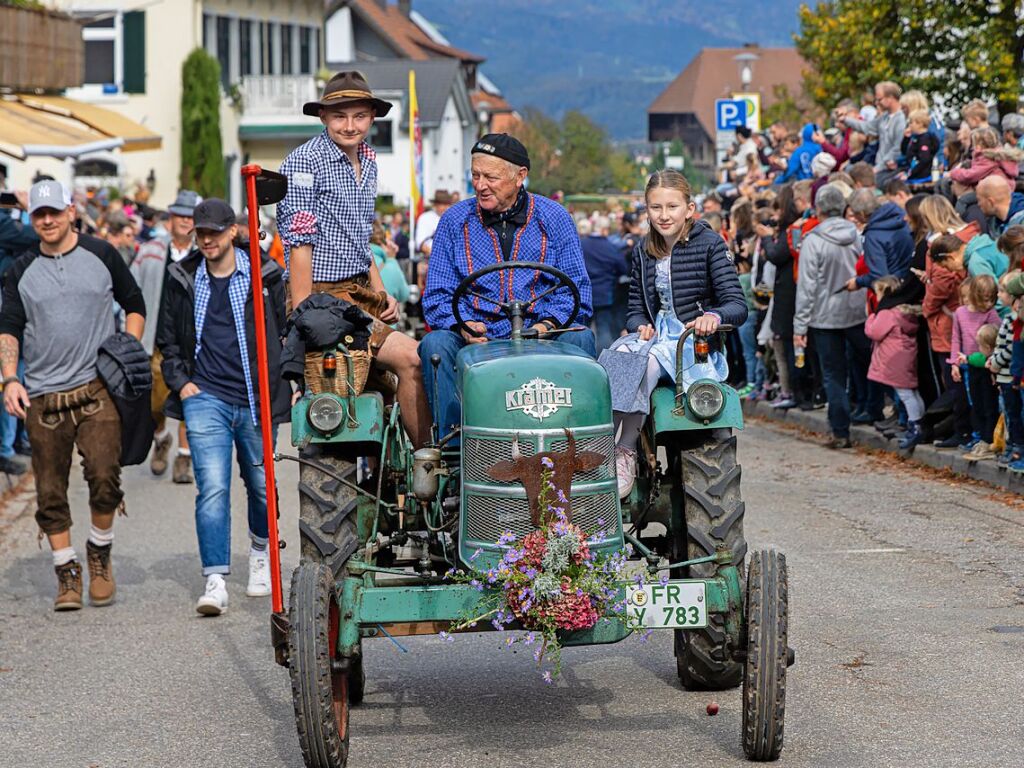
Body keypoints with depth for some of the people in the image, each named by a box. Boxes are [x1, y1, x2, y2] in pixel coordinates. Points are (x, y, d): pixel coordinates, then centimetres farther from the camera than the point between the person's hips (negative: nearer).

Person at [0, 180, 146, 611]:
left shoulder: (101, 255, 6)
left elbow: (134, 304, 16)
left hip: (98, 389, -2)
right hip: (42, 397, 2)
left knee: (104, 477, -16)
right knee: (51, 494, 2)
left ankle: (100, 554, 7)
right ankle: (67, 575, 13)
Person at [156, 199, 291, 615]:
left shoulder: (264, 276, 2)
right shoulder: (182, 279, 7)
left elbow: (288, 331, 9)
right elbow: (168, 339, 17)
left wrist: (289, 384, 1)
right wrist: (180, 382, 4)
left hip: (256, 400, 0)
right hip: (205, 397, 0)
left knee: (260, 484, 12)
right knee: (213, 487, -13)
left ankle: (261, 549, 42)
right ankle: (215, 581, -14)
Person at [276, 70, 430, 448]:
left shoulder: (368, 162, 16)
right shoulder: (305, 162, -10)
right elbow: (300, 245, -14)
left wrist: (380, 292, 13)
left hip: (360, 293, 9)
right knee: (411, 359, -19)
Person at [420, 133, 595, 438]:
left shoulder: (554, 218, 7)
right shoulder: (454, 221, 8)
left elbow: (575, 289, 4)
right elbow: (438, 296, 6)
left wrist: (548, 323, -17)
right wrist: (462, 325, -16)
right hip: (475, 337, 0)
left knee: (579, 338, -29)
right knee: (435, 344, -29)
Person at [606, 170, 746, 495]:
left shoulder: (710, 245, -2)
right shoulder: (643, 252, 13)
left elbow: (738, 306, -9)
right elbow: (635, 308, 15)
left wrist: (714, 316, -31)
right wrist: (641, 326, -9)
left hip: (696, 341, -4)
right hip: (655, 336, 4)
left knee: (649, 359, -36)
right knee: (619, 355, -31)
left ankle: (626, 452, -34)